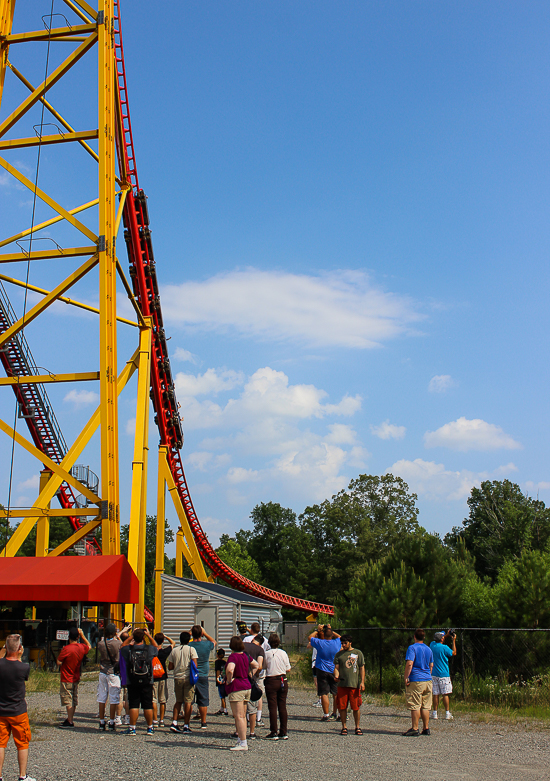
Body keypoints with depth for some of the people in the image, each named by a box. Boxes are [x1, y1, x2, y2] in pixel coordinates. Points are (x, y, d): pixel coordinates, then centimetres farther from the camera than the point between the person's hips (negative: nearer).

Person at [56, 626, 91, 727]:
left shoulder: (66, 649, -21)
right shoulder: (82, 647, -1)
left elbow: (59, 663, -18)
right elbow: (89, 646, 22)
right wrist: (82, 635, 15)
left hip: (66, 679, -7)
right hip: (76, 678, 7)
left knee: (68, 701, -2)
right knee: (74, 700, 15)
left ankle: (70, 722, 0)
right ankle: (70, 719, 26)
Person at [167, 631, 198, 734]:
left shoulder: (174, 650, 5)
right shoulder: (191, 649, -4)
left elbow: (170, 667, 7)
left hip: (177, 678, 3)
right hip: (188, 678, -3)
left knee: (178, 701, 16)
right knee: (188, 702, 1)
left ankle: (174, 722, 8)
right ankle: (186, 725, 0)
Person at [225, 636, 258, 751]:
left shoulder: (233, 656, -15)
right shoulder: (245, 655, 10)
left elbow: (230, 669, -35)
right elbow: (255, 665, 26)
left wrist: (229, 680, -18)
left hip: (236, 688, -9)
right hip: (247, 686, 9)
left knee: (238, 717, -7)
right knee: (242, 716, 16)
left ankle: (243, 743, -8)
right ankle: (241, 739, 23)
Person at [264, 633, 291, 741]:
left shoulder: (267, 654, -7)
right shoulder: (283, 653, 1)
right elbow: (288, 669, 4)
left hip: (271, 681, -3)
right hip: (283, 681, 3)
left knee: (273, 707, 0)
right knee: (283, 707, 8)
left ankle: (274, 732, 1)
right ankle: (284, 732, 10)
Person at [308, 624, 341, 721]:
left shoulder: (320, 643, -10)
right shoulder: (337, 643, -4)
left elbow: (310, 637, 7)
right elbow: (339, 636, 20)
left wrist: (317, 630, 18)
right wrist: (331, 630, 24)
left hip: (322, 671, -3)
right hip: (334, 671, 3)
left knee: (324, 694, 0)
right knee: (336, 694, 12)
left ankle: (326, 715, -2)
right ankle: (334, 714, 18)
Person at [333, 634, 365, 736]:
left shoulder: (358, 653, 8)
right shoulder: (339, 654, 12)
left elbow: (362, 668, 7)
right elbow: (336, 667, 8)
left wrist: (362, 682, -1)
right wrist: (336, 676, -13)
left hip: (355, 685, -1)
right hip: (342, 684, 1)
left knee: (356, 707, 1)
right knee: (342, 706, 2)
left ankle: (357, 727, 13)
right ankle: (344, 727, 13)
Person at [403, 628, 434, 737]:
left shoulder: (412, 648, -8)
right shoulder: (428, 649, 13)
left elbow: (409, 664, -18)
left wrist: (406, 678, -13)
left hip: (416, 680, -7)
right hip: (428, 680, 7)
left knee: (415, 706, -3)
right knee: (425, 706, 11)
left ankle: (415, 729, -1)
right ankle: (426, 728, 13)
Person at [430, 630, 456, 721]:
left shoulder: (432, 645, 3)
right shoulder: (444, 647, -13)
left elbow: (438, 641, 27)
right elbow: (454, 653, 3)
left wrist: (447, 635, 26)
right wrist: (453, 641, 7)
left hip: (434, 674, 5)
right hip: (444, 674, -5)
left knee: (436, 694, 7)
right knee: (445, 694, 1)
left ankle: (435, 713, 8)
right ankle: (447, 714, 3)